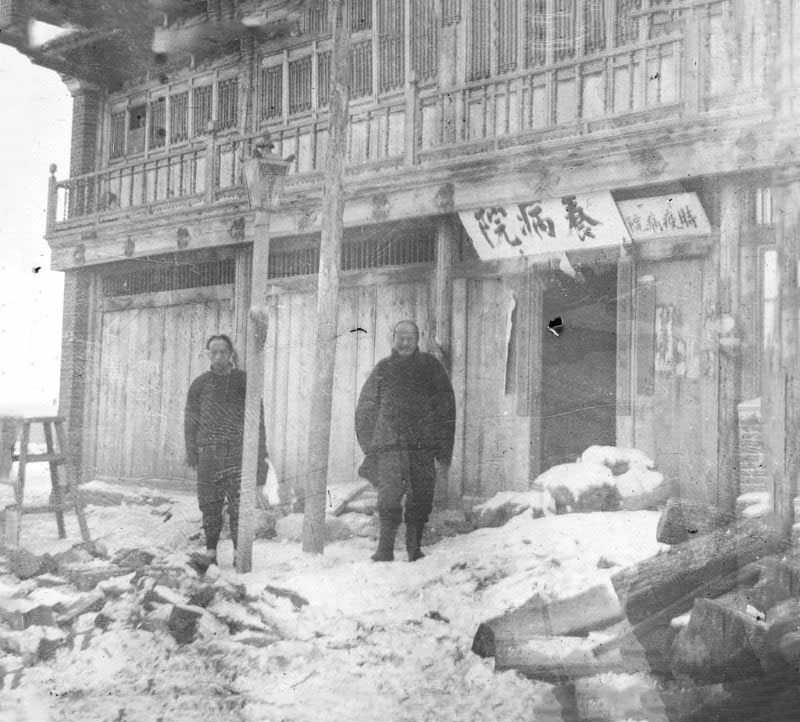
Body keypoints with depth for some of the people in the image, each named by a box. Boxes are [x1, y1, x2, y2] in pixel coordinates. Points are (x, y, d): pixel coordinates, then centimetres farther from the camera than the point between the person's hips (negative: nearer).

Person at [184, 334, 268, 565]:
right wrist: (191, 451, 5)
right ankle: (211, 553, 14)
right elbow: (191, 420, 14)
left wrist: (260, 455, -1)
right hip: (209, 454, 2)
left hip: (238, 453, -2)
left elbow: (257, 419, 4)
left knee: (239, 506, -7)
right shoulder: (199, 384, 9)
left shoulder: (244, 381, 3)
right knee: (209, 505, 4)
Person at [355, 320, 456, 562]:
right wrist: (369, 447, 5)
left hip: (423, 445, 1)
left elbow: (446, 407, 10)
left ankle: (414, 549, 13)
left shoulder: (430, 367, 11)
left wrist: (444, 448, 4)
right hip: (390, 444, -1)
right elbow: (365, 410, 13)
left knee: (421, 498, 1)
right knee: (389, 498, -11)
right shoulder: (383, 369, 11)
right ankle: (385, 549, -7)